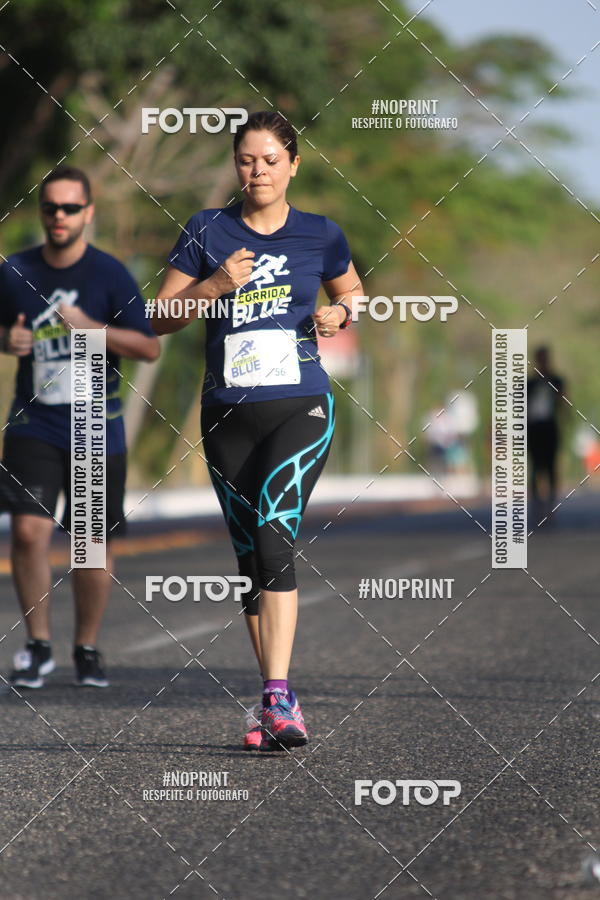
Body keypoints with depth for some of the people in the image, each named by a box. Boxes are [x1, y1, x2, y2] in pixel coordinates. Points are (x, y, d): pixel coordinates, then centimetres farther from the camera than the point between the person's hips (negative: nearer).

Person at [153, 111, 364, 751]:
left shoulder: (321, 235, 5)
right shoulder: (208, 231, 4)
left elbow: (352, 291, 23)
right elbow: (162, 318, 5)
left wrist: (340, 314, 1)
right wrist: (215, 285, -11)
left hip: (301, 406, -3)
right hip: (228, 414, 3)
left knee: (274, 529, -23)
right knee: (250, 553, 7)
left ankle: (278, 695, -29)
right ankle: (277, 705, 16)